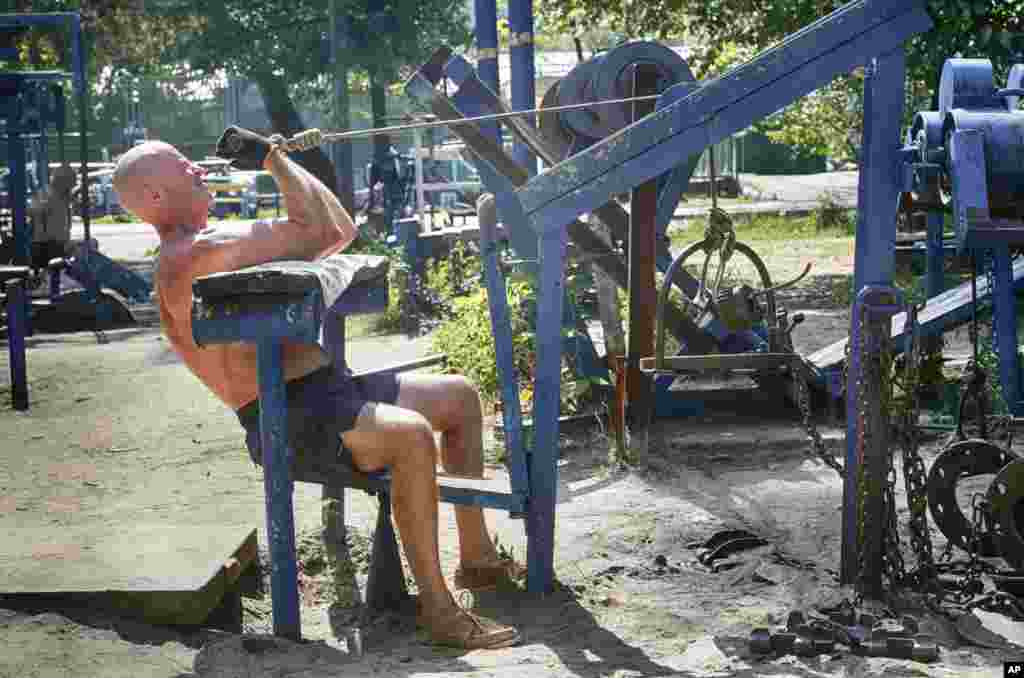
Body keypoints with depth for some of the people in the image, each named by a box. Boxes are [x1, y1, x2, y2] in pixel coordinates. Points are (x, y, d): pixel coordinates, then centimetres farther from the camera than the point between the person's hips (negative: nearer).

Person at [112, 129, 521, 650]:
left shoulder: (219, 246, 21)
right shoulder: (191, 255, -14)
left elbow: (339, 230, 20)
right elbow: (313, 230, -17)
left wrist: (277, 158, 16)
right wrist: (272, 158, -2)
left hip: (325, 389, 11)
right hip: (284, 418, -11)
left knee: (459, 396, 15)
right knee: (411, 434, -34)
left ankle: (476, 558, 18)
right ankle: (437, 609, -27)